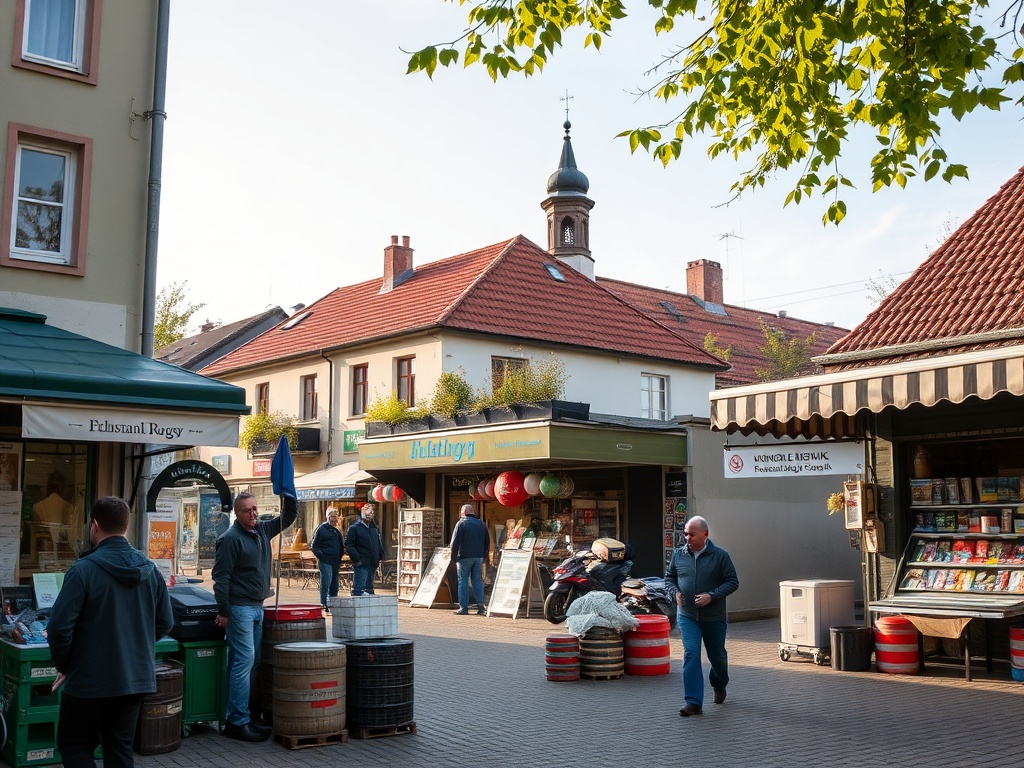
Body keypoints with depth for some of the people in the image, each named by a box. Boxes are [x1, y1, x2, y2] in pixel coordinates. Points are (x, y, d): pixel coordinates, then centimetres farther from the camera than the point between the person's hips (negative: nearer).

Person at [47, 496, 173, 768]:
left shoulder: (84, 569, -15)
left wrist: (63, 665, 0)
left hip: (90, 680, -5)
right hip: (137, 677, 5)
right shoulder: (150, 569, 2)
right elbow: (165, 623, 7)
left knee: (73, 745, 13)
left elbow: (60, 626, -17)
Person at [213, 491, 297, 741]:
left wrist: (287, 494, 5)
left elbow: (288, 516, 21)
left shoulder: (263, 529, 11)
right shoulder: (230, 538, -11)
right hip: (239, 608, -8)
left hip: (257, 607, 8)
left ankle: (235, 718, 17)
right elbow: (220, 576, -14)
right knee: (244, 661, -10)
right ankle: (237, 723, -6)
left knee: (250, 662, 10)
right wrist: (223, 611, -16)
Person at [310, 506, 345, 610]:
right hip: (326, 562, -8)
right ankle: (324, 605, -7)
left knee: (334, 586, 10)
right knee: (326, 584, -10)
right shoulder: (322, 529, -3)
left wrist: (339, 560, 13)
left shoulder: (336, 530, 19)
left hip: (335, 562, 8)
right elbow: (315, 547, -5)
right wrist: (321, 557, -14)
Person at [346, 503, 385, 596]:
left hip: (372, 564, 7)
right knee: (359, 588, -11)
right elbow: (349, 545, -11)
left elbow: (380, 544, 25)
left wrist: (380, 557, 12)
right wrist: (356, 559, -16)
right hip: (361, 564, -7)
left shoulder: (374, 528, 18)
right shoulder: (354, 528, -5)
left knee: (369, 588, 12)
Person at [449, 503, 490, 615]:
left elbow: (455, 542, -9)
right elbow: (487, 542, 16)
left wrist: (454, 558, -3)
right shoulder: (482, 524, 12)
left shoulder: (461, 523, -5)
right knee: (477, 580, 8)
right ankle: (480, 605, 0)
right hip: (479, 557, 5)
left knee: (463, 581, 1)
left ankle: (463, 607, 0)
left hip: (465, 557, -4)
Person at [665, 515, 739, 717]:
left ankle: (719, 685, 46)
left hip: (714, 617, -1)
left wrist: (711, 596, -19)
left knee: (717, 655, 15)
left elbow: (732, 582, -7)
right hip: (687, 615, 1)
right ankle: (693, 701, -11)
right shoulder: (678, 555, 0)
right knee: (691, 654, -12)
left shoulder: (720, 556, -9)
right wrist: (675, 591, -6)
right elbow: (669, 577, 14)